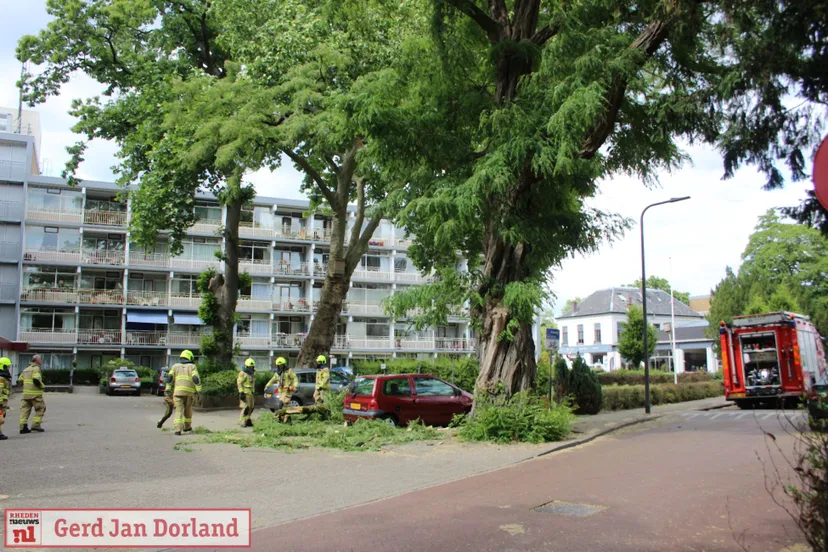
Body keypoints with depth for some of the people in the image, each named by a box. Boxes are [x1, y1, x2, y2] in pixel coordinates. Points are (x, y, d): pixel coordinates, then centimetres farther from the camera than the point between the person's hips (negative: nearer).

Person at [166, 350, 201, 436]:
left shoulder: (175, 366, 13)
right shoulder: (192, 366, 6)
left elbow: (170, 377, 0)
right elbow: (196, 378, -7)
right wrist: (199, 391, -6)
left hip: (178, 391, 0)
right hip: (190, 391, 0)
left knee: (179, 411, -1)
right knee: (188, 408, 20)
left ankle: (178, 429, -16)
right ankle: (187, 426, 30)